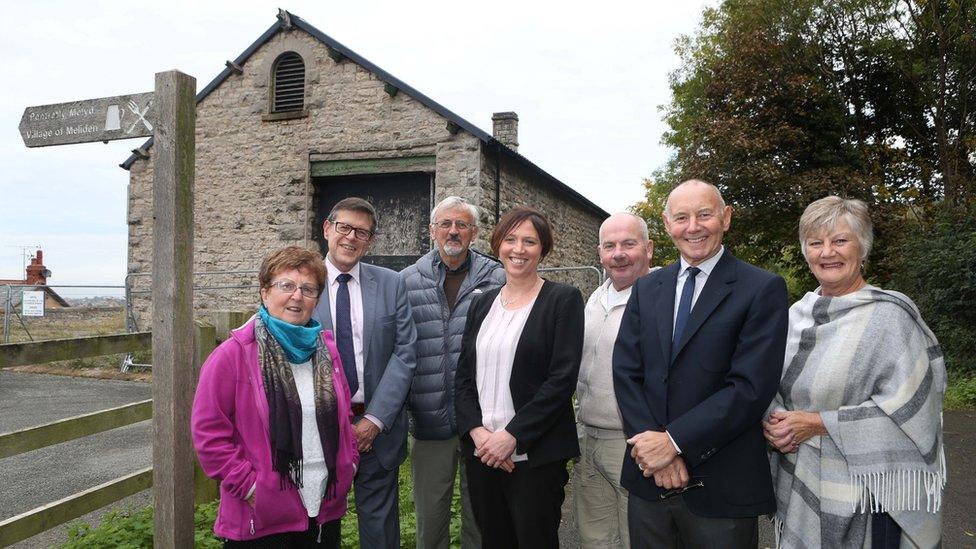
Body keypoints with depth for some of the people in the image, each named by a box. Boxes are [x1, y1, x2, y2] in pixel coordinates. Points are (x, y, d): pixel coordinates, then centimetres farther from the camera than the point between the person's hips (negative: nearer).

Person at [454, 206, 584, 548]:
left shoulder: (564, 300, -5)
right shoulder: (482, 304, 10)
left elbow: (563, 379, -12)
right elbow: (463, 376, 7)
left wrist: (511, 436, -17)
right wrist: (477, 431, -9)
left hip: (535, 454, -4)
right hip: (481, 452, 5)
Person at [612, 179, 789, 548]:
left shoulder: (763, 289, -7)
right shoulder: (646, 289, 8)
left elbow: (751, 387, -15)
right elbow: (626, 372, 1)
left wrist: (673, 440, -17)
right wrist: (653, 446, -12)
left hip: (722, 490, -4)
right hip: (649, 479, 4)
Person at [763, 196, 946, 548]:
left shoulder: (890, 316, -12)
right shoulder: (797, 314, 5)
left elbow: (904, 408, -16)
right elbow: (773, 385, 12)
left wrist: (817, 423, -18)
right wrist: (773, 421, -8)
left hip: (865, 492, -5)